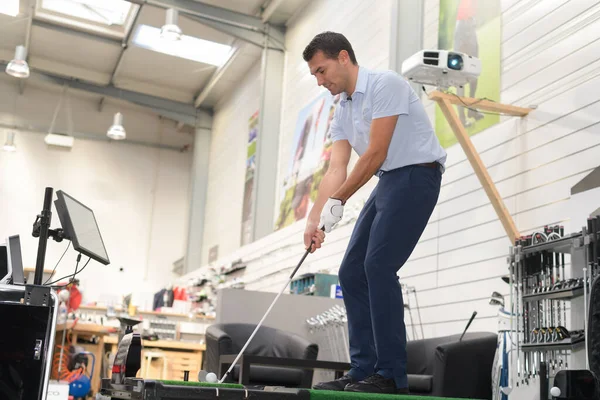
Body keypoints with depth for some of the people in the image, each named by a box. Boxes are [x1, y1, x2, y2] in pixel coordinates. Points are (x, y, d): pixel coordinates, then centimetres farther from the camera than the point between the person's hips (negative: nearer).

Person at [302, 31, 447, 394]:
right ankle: (364, 371, 6)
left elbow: (376, 153, -18)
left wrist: (336, 203, -12)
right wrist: (314, 219, -7)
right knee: (352, 272, 2)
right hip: (388, 182, 9)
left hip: (416, 175, -9)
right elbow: (337, 169, 6)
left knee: (379, 266, -18)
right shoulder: (342, 111, 13)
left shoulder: (385, 84, -13)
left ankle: (392, 375, -11)